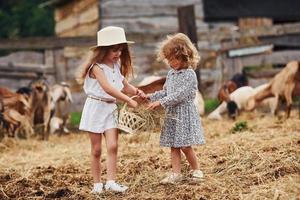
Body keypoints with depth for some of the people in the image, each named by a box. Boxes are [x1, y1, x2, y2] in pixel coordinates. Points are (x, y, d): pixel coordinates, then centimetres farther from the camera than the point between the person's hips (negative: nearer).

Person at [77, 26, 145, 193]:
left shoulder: (117, 66, 7)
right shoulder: (97, 67, -17)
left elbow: (124, 86, 17)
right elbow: (108, 88, -28)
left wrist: (136, 91, -5)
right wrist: (128, 100, -29)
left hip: (111, 108, 5)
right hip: (96, 107, -5)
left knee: (113, 146, -8)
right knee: (97, 150, 3)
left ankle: (111, 181, -7)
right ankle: (97, 183, 12)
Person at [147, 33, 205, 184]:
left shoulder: (189, 74, -13)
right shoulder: (171, 74, 11)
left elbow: (179, 95, -21)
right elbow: (165, 92, 21)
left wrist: (160, 102, -24)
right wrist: (151, 96, 7)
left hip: (185, 113, -7)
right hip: (172, 114, 7)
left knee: (185, 146, -5)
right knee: (174, 146, 5)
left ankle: (196, 170, 13)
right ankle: (176, 173, 8)